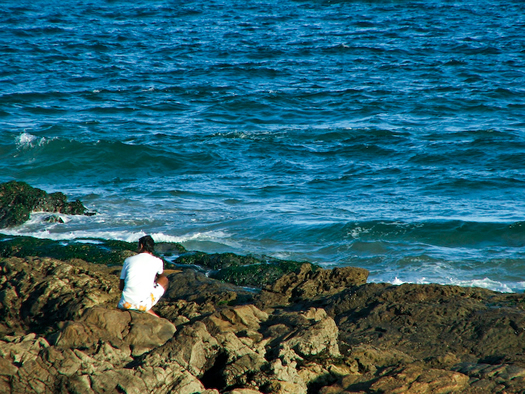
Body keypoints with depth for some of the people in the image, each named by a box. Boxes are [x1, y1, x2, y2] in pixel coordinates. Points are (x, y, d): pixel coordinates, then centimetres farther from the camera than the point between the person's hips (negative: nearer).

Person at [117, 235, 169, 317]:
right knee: (164, 280, 24)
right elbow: (160, 276, 34)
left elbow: (121, 287, 16)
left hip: (126, 304, 3)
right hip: (144, 305, -3)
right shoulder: (157, 261, 7)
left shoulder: (128, 260, 11)